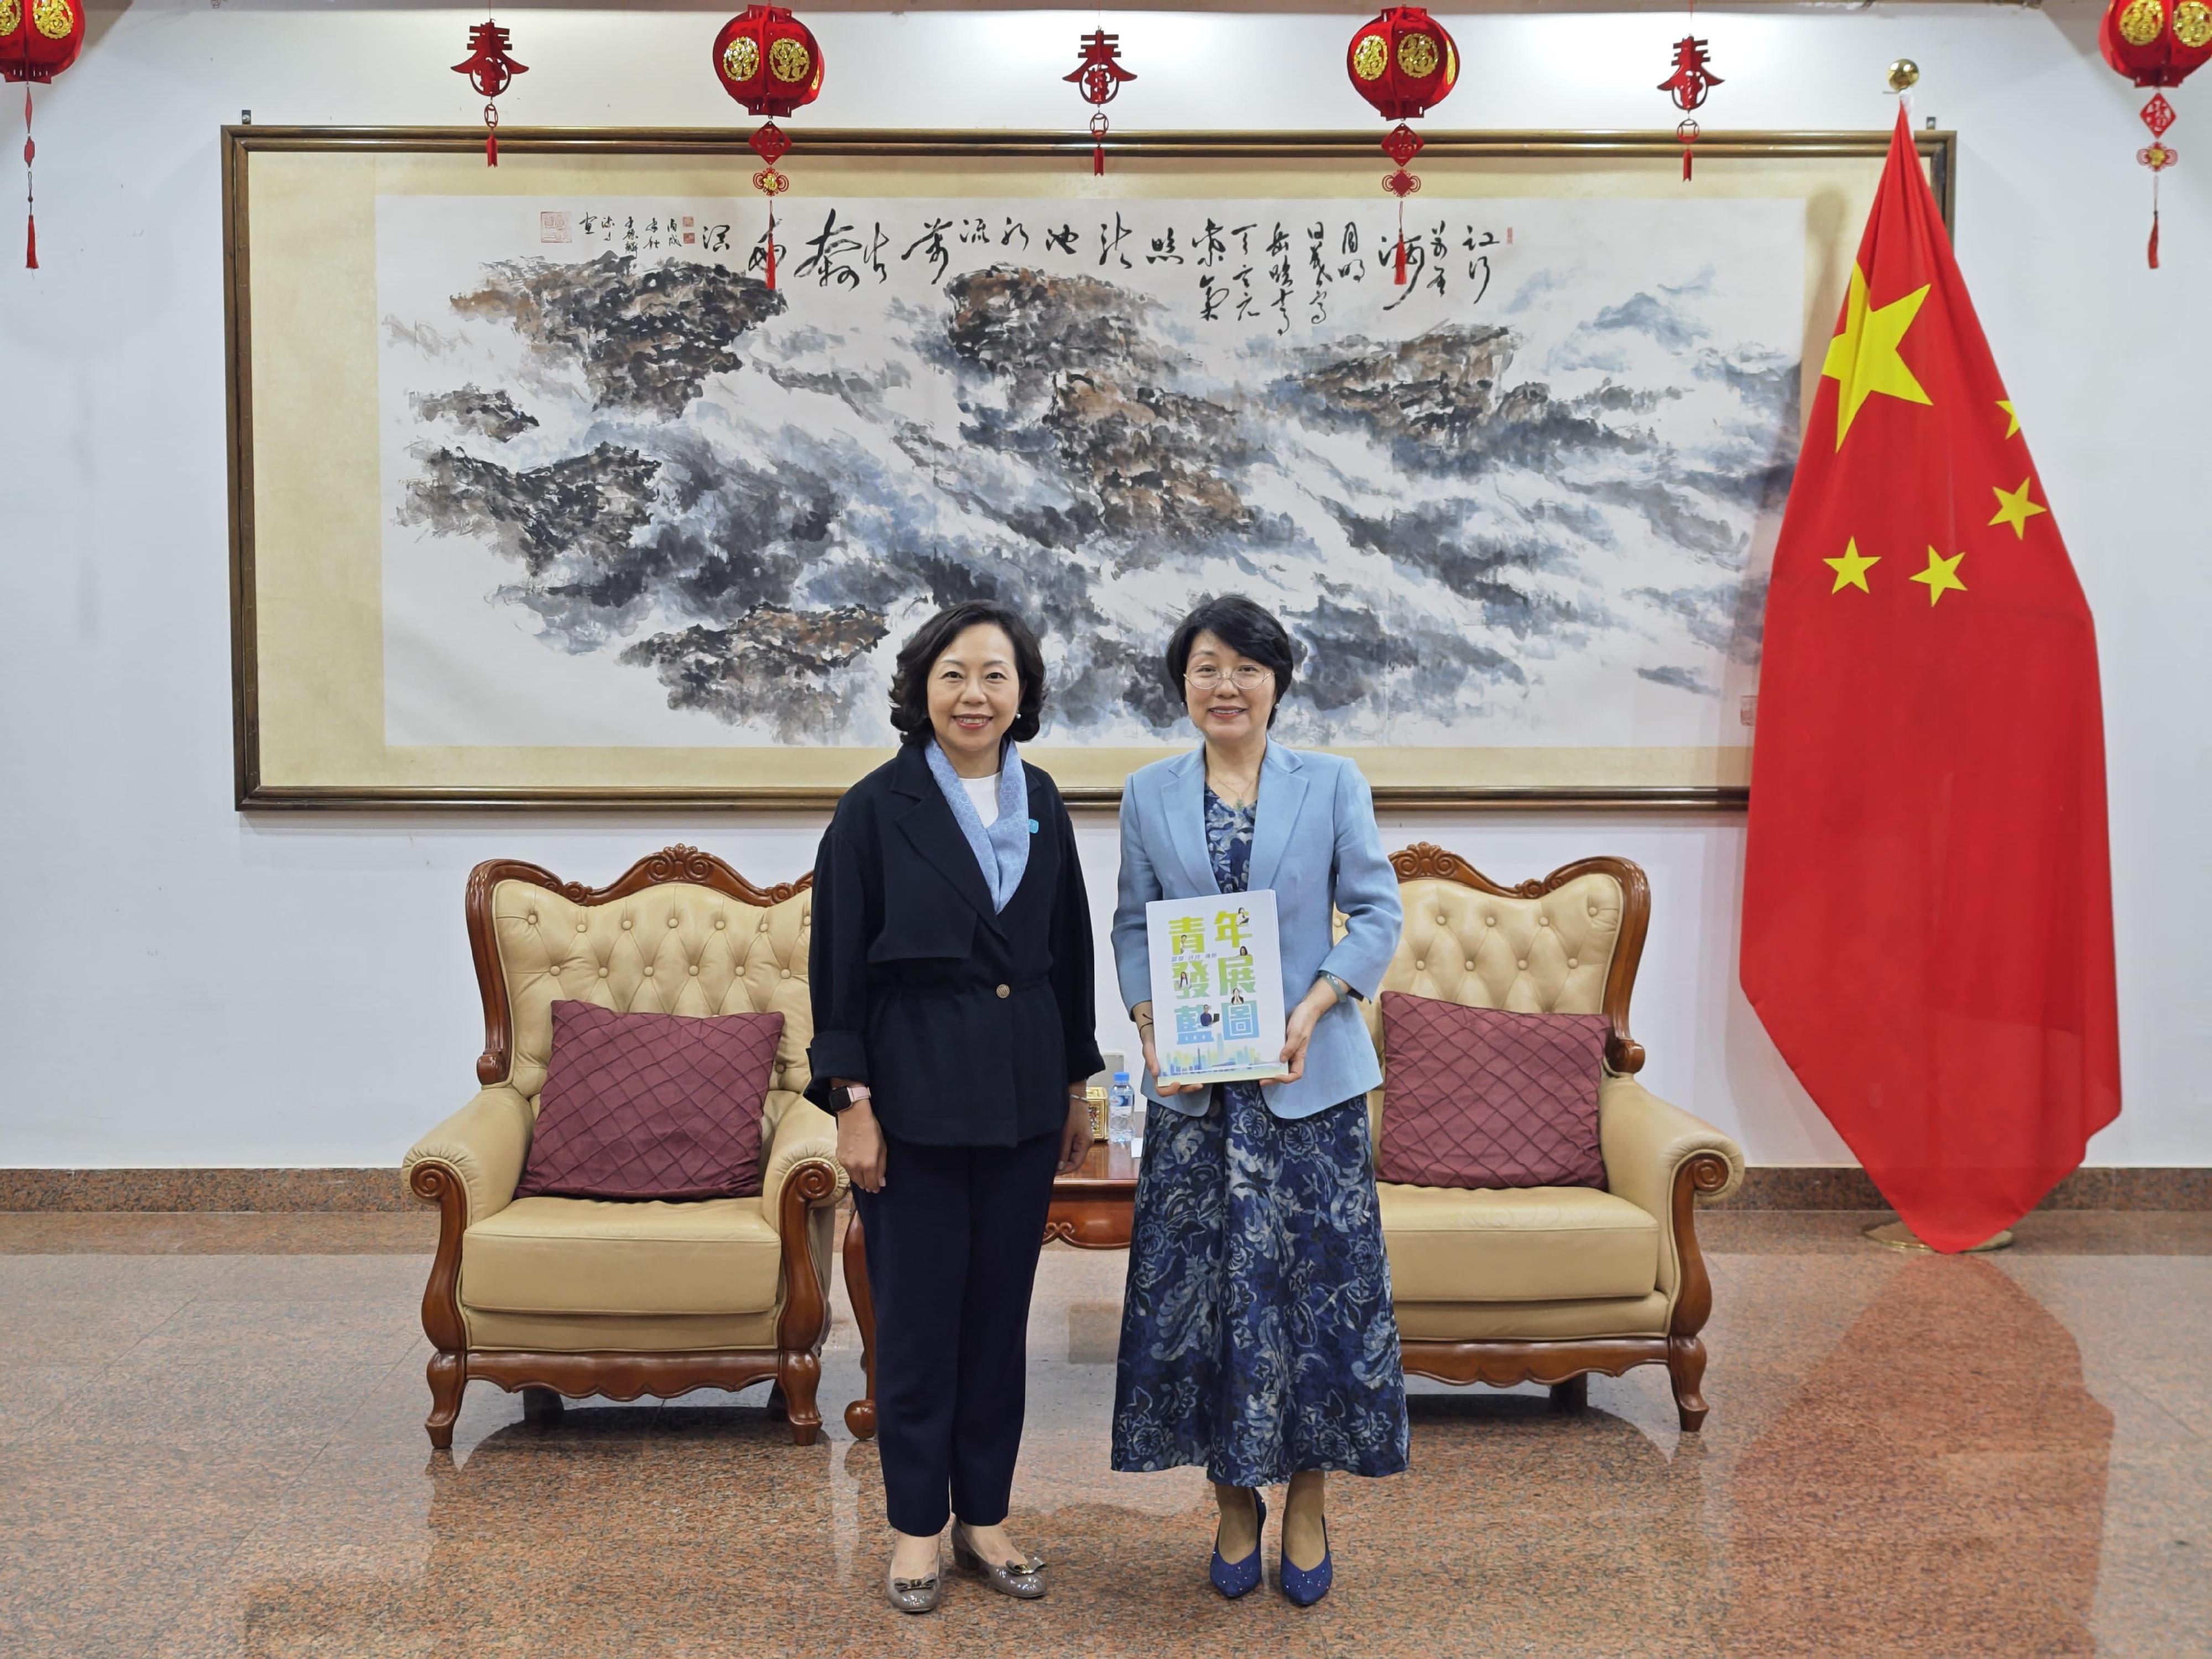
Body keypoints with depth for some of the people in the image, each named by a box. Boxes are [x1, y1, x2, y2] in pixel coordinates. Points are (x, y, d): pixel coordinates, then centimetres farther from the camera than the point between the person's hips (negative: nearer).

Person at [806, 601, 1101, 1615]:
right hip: (916, 1096, -4)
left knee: (1000, 1311, 11)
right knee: (918, 1315, 4)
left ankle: (985, 1514, 25)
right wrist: (852, 1102, -10)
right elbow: (838, 965, -7)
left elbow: (1069, 954, 11)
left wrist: (1076, 1086, 11)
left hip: (1022, 1096, 4)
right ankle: (916, 1524, 20)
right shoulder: (877, 809, -7)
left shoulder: (1042, 807, 6)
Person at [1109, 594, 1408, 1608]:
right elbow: (1132, 927, 8)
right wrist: (1151, 1030, -8)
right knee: (1197, 1285, 4)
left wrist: (1312, 1010, -14)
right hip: (1193, 1080, 1)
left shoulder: (1333, 785, 3)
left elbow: (1377, 912, 0)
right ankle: (1234, 1501, 20)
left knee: (1318, 1279, 2)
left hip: (1308, 1075, -1)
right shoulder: (1149, 795, 7)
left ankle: (1306, 1506, 17)